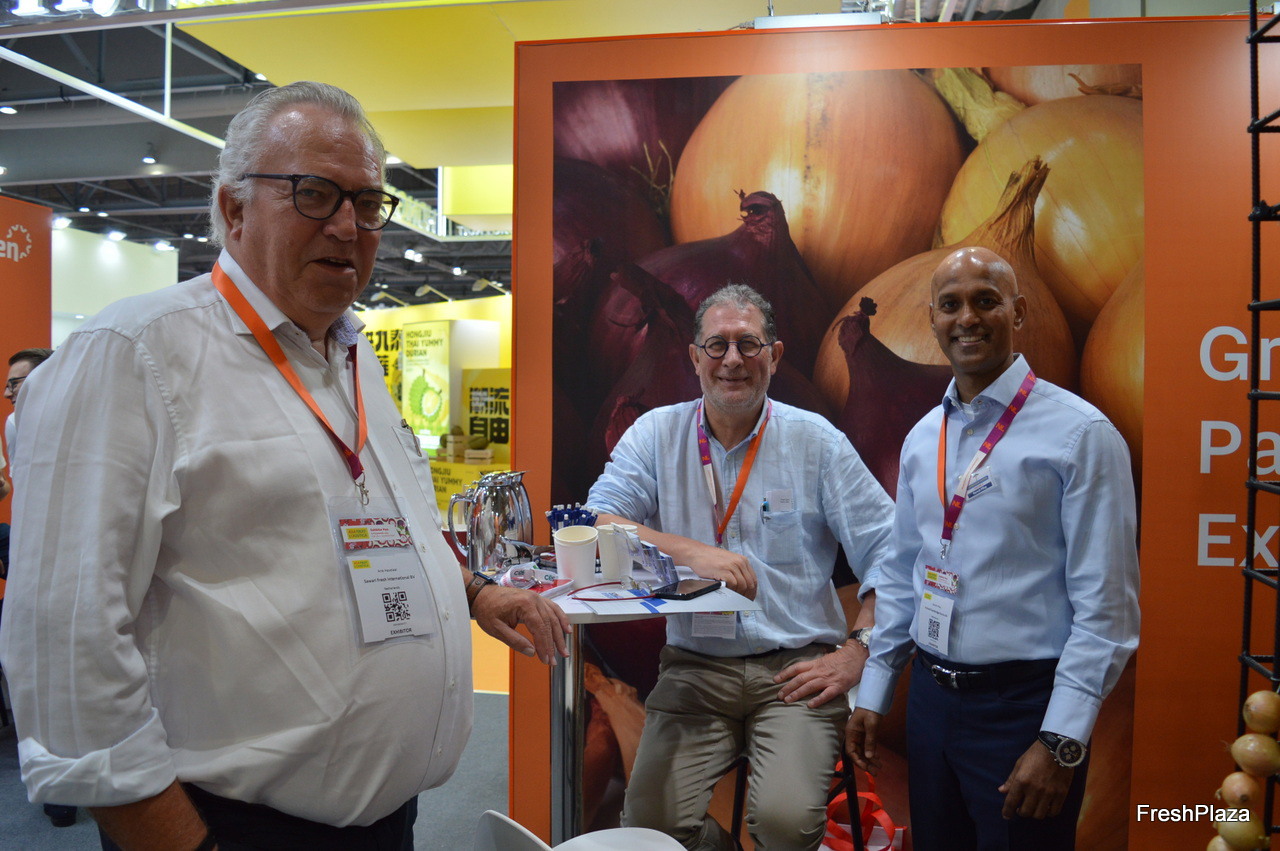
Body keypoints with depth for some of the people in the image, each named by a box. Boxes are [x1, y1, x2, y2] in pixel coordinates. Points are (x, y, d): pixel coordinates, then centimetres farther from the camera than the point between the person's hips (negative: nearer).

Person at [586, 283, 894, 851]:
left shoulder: (817, 442, 2)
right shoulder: (656, 434, 4)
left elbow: (887, 551, 1)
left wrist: (855, 654, -7)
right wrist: (691, 553, -17)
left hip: (796, 670, -1)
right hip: (695, 670, 2)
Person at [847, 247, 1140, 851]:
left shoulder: (1080, 433, -12)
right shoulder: (922, 438, 6)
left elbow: (1106, 606, -13)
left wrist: (1062, 742, -15)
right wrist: (874, 693, 12)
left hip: (1023, 704, -5)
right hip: (930, 694, 6)